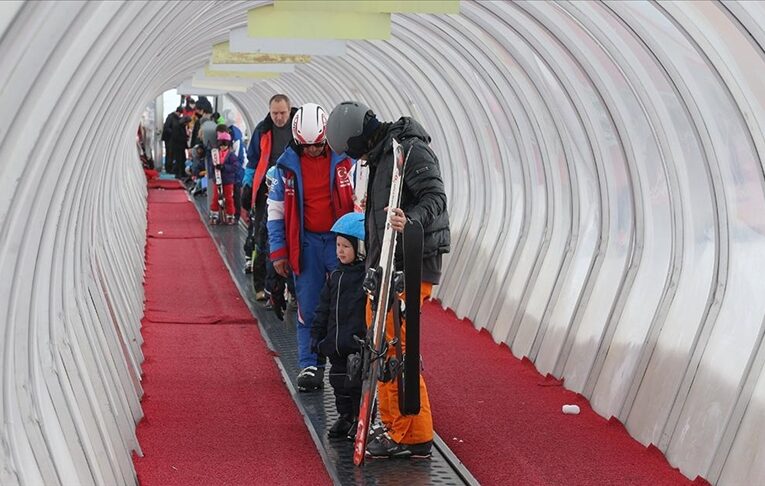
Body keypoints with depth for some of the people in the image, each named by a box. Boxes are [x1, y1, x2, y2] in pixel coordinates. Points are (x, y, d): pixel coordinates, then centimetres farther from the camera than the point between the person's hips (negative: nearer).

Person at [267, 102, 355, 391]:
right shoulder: (288, 164, 1)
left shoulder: (344, 158, -3)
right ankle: (310, 366, 11)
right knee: (308, 308, 3)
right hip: (306, 243, 1)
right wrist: (278, 252, 2)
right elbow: (276, 210, 7)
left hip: (341, 239, -1)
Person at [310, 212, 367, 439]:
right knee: (339, 382, 14)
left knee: (358, 383, 0)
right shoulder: (336, 277, 10)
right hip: (336, 345, 7)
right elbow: (323, 309, 16)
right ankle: (345, 417, 27)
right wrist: (317, 336, 13)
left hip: (360, 345, -7)